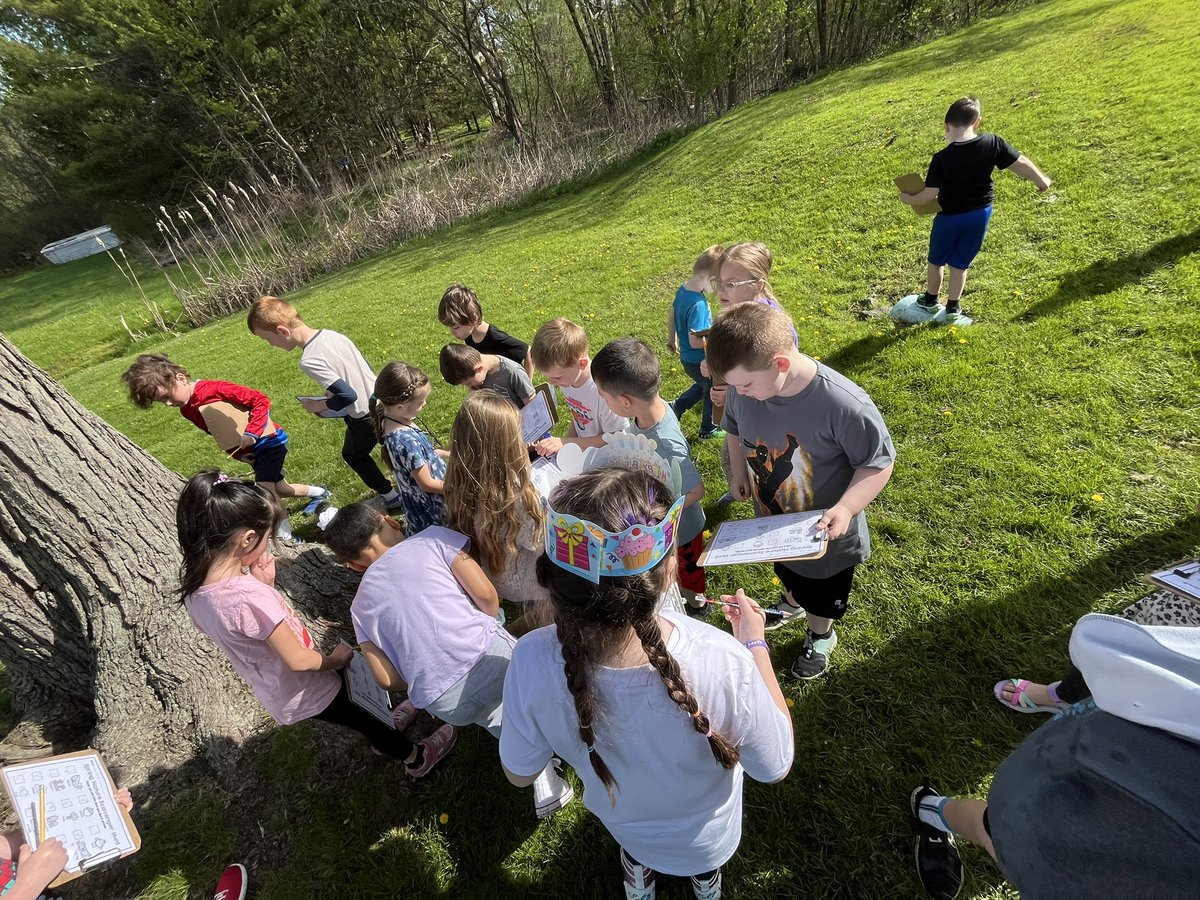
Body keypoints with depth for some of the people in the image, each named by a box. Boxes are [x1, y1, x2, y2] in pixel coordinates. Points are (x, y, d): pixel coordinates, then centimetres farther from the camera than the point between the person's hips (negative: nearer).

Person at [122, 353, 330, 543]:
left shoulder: (215, 389, -24)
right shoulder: (187, 411, 1)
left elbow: (261, 400, -23)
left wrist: (251, 435, -29)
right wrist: (237, 452, -3)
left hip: (269, 440, -8)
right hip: (249, 451, 9)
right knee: (280, 490, 17)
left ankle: (285, 536, -8)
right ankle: (320, 493, 43)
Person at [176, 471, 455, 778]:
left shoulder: (194, 591, -14)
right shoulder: (250, 597, -39)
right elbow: (299, 659, -29)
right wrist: (335, 660, -10)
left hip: (275, 693, 7)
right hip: (306, 692, -7)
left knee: (353, 709, 32)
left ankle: (383, 733, 58)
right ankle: (416, 757, 44)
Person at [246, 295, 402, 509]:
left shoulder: (309, 361, -25)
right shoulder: (333, 334, -1)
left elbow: (348, 395, -28)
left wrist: (318, 406, -11)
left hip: (365, 417, -7)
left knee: (353, 455, 21)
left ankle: (391, 496, 32)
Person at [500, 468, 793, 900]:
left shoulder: (531, 662, -38)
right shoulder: (722, 663, -45)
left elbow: (519, 773, -16)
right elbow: (775, 767, -22)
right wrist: (755, 643, -15)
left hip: (621, 825, 1)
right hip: (707, 839, -1)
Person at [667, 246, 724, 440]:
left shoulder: (683, 289, -6)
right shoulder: (698, 305, -33)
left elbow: (672, 316, 10)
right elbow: (695, 341, -34)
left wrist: (672, 339, 24)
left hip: (687, 358, 8)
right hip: (700, 362, -8)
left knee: (703, 386, 32)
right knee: (713, 392, 19)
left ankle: (673, 408, 34)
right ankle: (708, 430, 39)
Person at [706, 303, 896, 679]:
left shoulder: (844, 405, -37)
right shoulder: (744, 388, -22)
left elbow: (879, 462, -21)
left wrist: (846, 508, -34)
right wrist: (739, 473, -12)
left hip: (823, 535, -4)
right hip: (772, 522, 4)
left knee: (822, 598, 27)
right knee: (786, 572, 37)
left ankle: (819, 636, 59)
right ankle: (792, 603, 70)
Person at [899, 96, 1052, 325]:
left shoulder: (942, 158, -20)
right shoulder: (993, 143, -10)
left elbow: (930, 194, -22)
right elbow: (1020, 163, -3)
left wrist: (908, 199, -3)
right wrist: (1041, 181, 14)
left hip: (949, 217, -4)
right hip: (980, 214, 4)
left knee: (936, 261, 18)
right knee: (960, 264, 16)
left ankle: (930, 302, 32)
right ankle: (952, 310, 23)